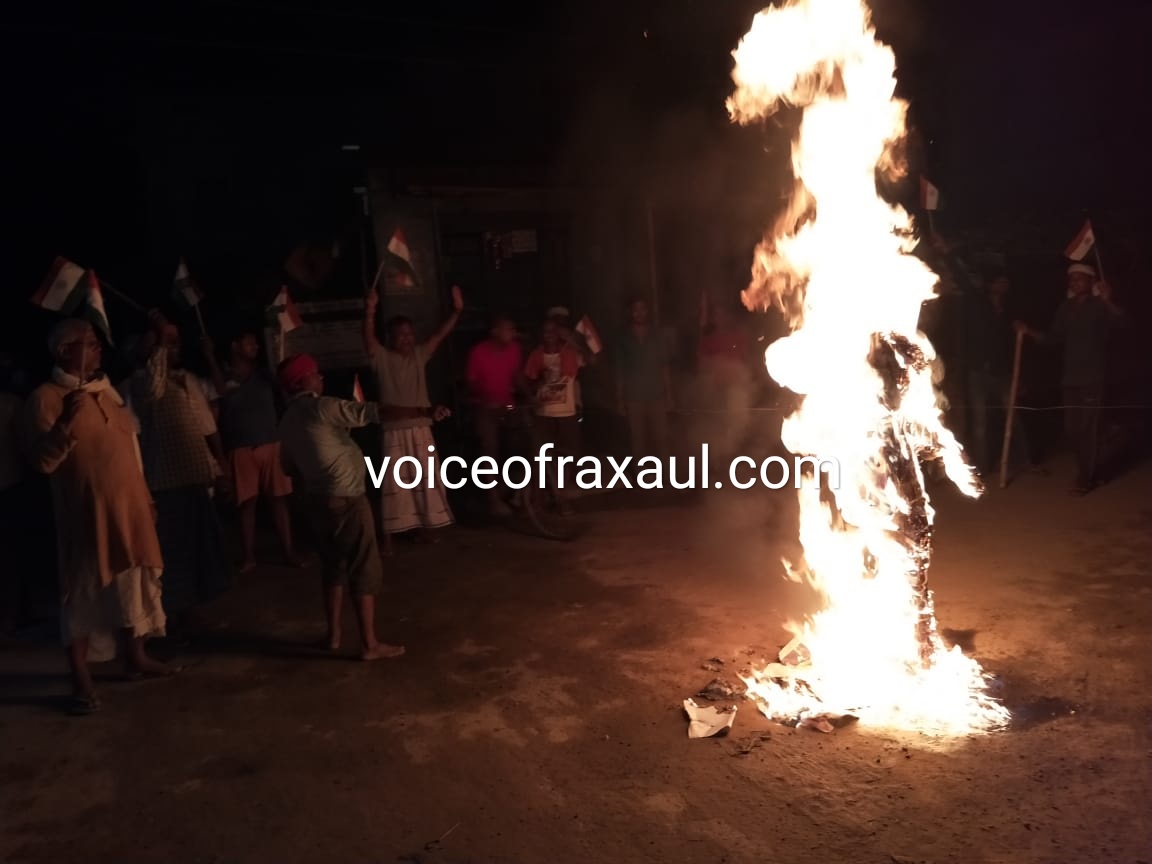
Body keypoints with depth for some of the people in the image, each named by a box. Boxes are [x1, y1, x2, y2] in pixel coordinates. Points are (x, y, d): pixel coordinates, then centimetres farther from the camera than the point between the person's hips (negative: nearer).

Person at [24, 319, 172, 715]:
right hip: (87, 513, -7)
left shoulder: (106, 389, 12)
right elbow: (42, 461, -17)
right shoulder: (46, 397, -10)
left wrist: (145, 496, 19)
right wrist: (65, 423, -32)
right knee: (84, 593, 0)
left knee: (135, 583, 16)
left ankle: (136, 656, 31)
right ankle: (81, 680, 11)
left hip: (128, 507, 8)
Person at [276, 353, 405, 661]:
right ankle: (370, 644, 5)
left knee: (334, 569, 19)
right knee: (366, 571, 0)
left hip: (320, 500, 8)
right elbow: (374, 412, -22)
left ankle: (334, 636, 25)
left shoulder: (287, 422, 10)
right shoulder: (322, 408, -15)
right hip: (347, 500, -8)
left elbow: (290, 468, 18)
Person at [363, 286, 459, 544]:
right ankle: (387, 535, 1)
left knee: (426, 480, 11)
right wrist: (370, 311, -39)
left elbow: (440, 335, 6)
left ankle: (424, 528, 24)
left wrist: (456, 311, -6)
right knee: (395, 483, -5)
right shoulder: (382, 357, -5)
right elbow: (369, 338, -22)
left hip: (421, 429, 5)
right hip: (394, 431, -5)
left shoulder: (419, 354, 9)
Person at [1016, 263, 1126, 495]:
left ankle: (1084, 479, 4)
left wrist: (1107, 301, -38)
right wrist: (1029, 331, 0)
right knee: (1071, 428, 8)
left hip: (1092, 377, -5)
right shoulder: (1066, 308, 12)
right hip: (1070, 377, 5)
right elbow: (1054, 338, 14)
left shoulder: (1100, 306, -3)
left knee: (1086, 427, -5)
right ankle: (1091, 471, 26)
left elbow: (1119, 323, -22)